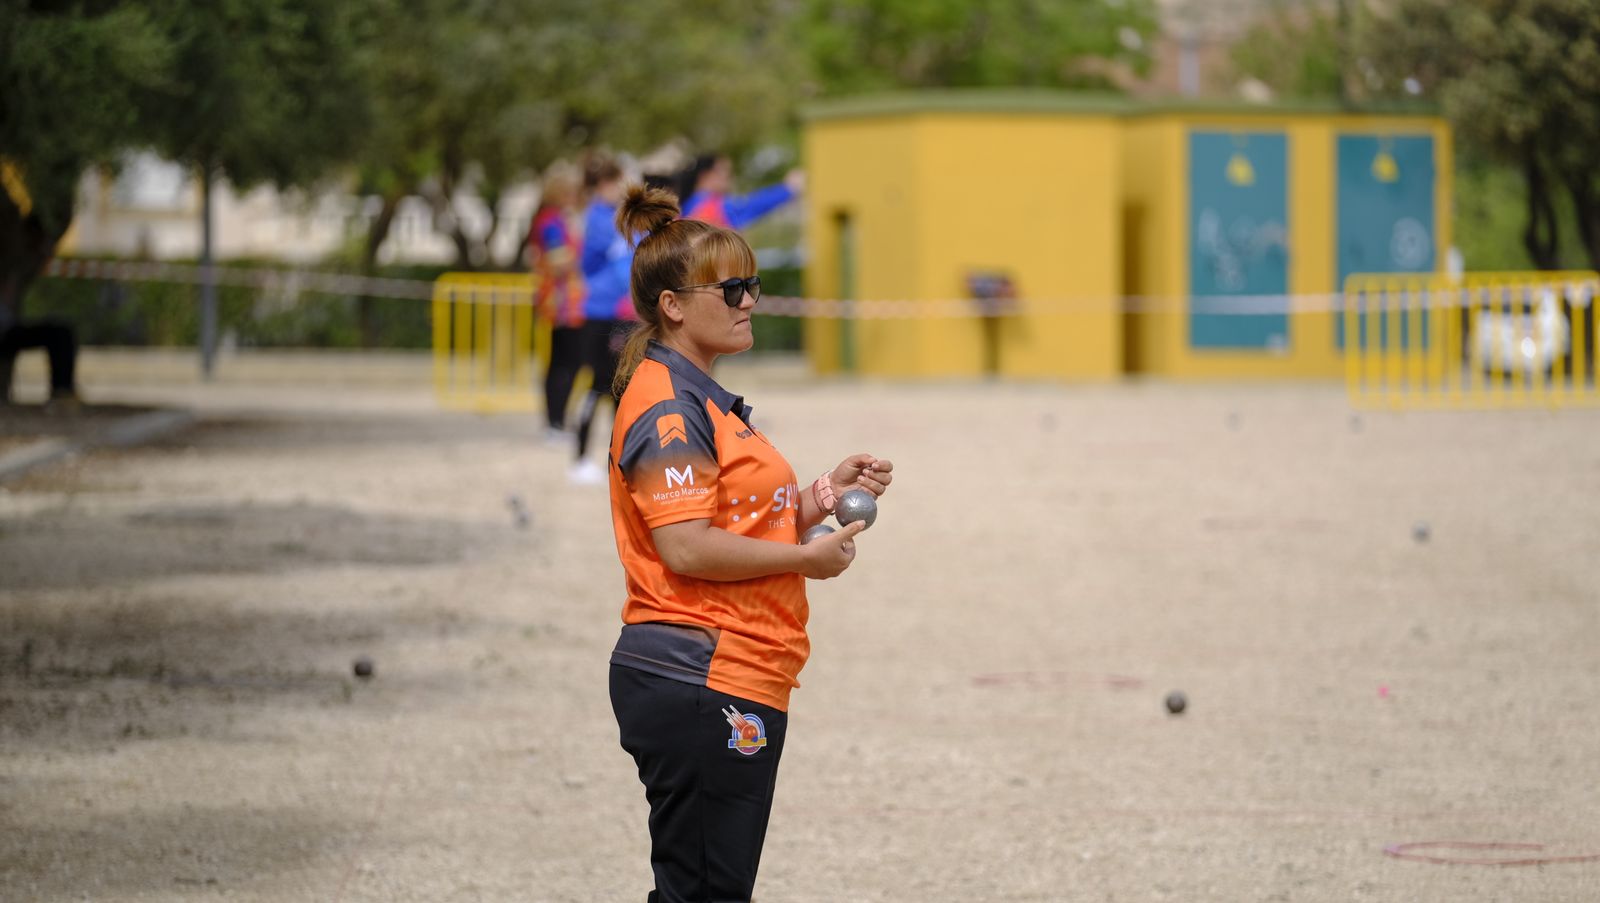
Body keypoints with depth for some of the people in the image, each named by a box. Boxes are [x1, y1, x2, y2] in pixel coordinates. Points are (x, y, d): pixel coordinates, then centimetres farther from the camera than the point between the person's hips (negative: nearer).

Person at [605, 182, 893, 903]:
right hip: (699, 686, -11)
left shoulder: (703, 402, 18)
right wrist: (807, 558, -14)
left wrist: (824, 494, 7)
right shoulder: (667, 407, -14)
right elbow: (686, 549, -22)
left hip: (735, 682, 11)